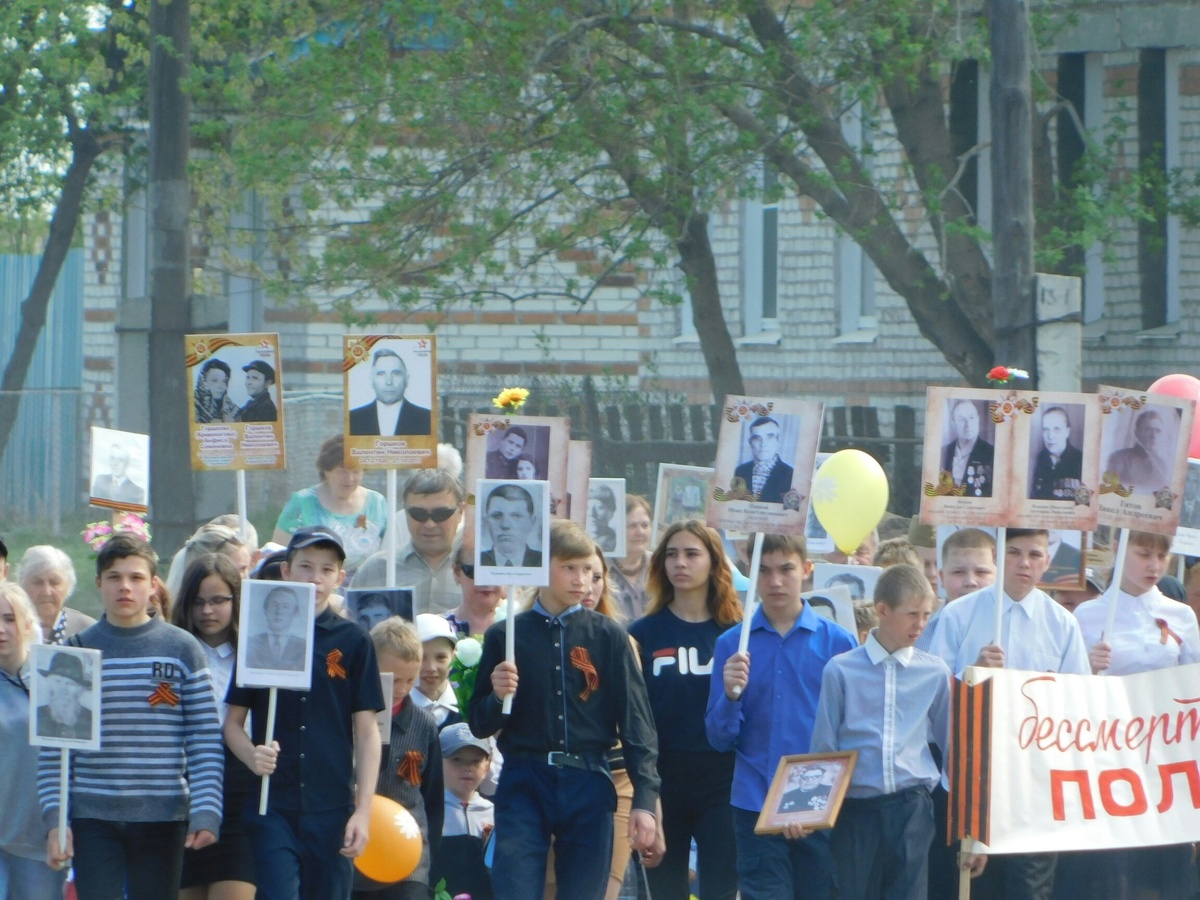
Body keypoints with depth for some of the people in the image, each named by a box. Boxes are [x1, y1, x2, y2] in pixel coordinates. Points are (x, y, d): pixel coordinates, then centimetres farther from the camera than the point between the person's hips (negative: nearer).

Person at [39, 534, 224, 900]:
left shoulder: (182, 650, 4)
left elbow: (205, 741, 0)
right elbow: (53, 746, 3)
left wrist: (205, 814, -10)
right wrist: (54, 819, -6)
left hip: (163, 818, 0)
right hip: (93, 818, 0)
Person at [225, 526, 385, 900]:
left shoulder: (353, 642, 5)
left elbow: (367, 731, 5)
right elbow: (233, 721, 8)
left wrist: (363, 810, -2)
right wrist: (252, 756, -14)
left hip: (332, 807, 1)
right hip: (272, 805, -1)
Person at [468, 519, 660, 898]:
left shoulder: (609, 637, 5)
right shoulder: (506, 636, 5)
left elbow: (635, 721, 3)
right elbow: (479, 725, 7)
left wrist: (644, 799, -4)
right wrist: (497, 698, -15)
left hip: (589, 785, 1)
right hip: (524, 785, -1)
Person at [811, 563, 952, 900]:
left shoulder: (935, 674, 3)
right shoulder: (841, 671, -1)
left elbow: (951, 743, 10)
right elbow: (823, 747, 5)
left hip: (911, 808, 1)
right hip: (856, 809, -1)